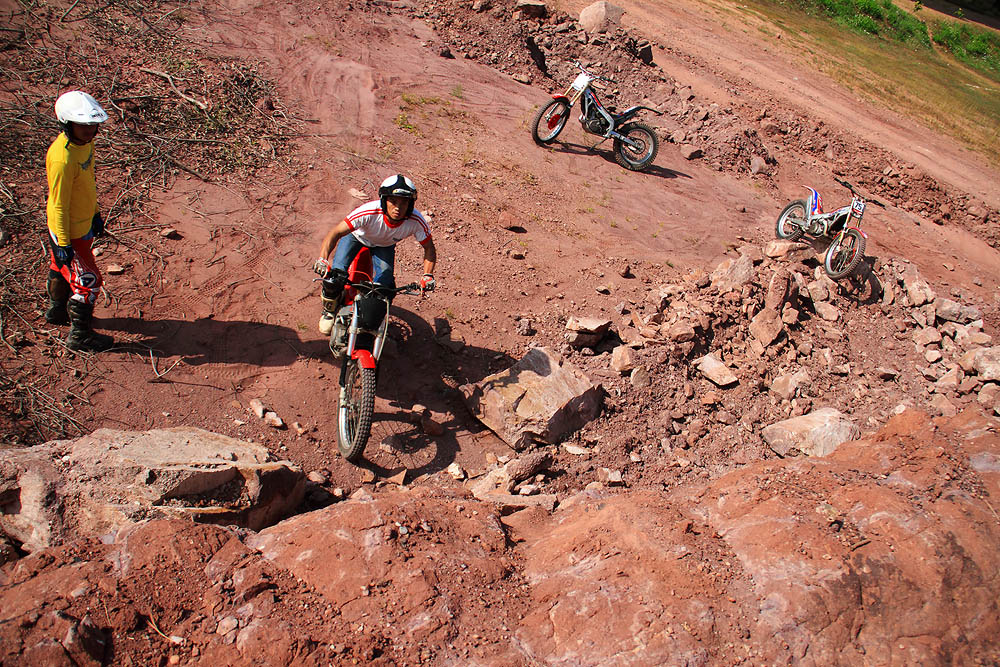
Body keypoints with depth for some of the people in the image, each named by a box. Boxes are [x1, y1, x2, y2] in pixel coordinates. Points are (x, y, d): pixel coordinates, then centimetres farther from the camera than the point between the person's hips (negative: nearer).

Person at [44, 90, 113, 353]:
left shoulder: (84, 143, -3)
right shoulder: (62, 158, -31)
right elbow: (59, 205, -25)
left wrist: (95, 213, 22)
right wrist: (63, 244, -20)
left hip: (83, 224, 9)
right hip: (68, 232, -9)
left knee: (62, 269, 28)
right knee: (87, 282, 0)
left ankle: (57, 311, 50)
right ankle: (79, 335, 14)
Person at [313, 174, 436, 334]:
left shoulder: (416, 221, -35)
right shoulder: (369, 212, -43)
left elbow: (429, 248, -19)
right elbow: (335, 232, -42)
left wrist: (428, 275, -35)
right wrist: (322, 259, -57)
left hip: (384, 245, 2)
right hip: (357, 236, -2)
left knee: (385, 285, -17)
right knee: (335, 275, -19)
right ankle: (329, 311, 13)